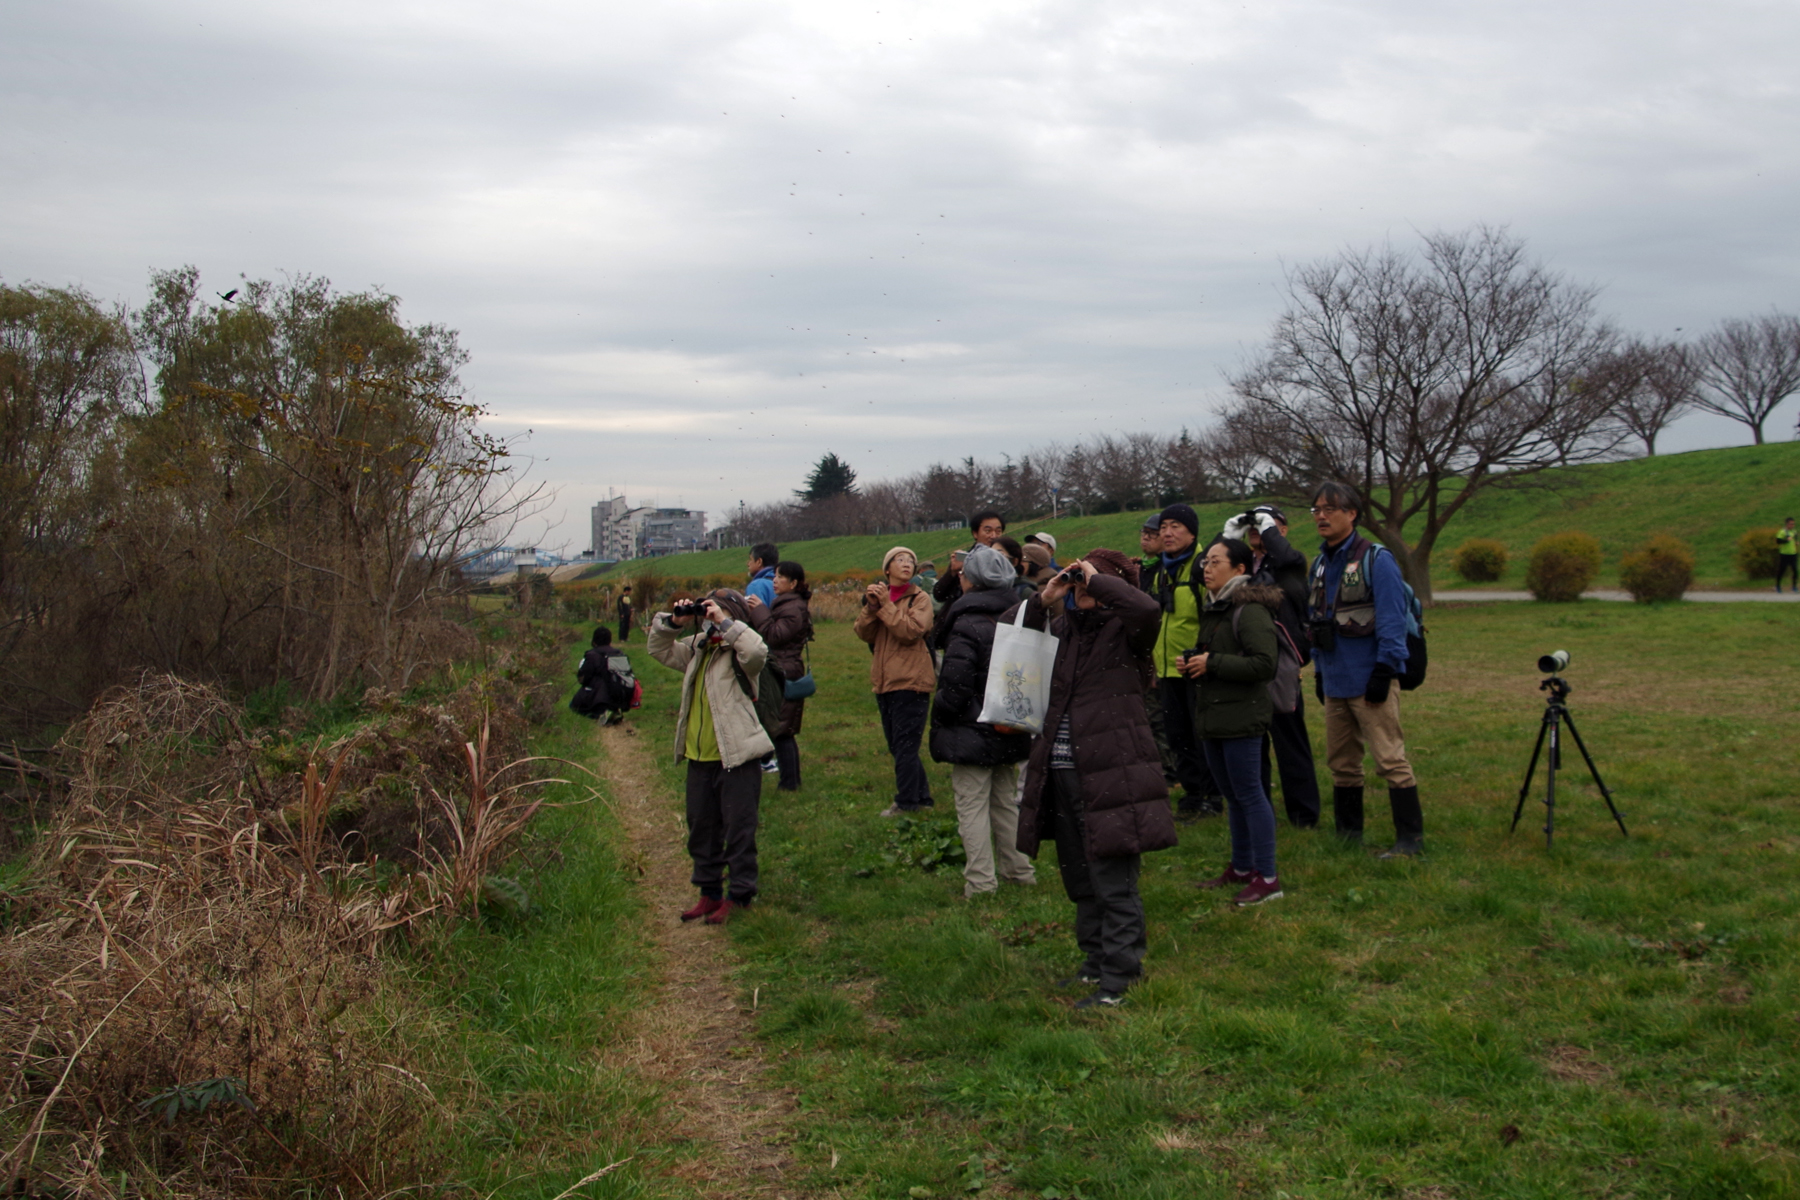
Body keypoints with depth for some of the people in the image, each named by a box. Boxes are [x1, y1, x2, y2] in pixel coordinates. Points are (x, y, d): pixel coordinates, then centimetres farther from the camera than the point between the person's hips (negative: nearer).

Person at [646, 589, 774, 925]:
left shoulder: (739, 651, -10)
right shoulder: (696, 648, 12)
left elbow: (757, 651, -32)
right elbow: (659, 649, 21)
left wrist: (725, 623, -25)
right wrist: (673, 622, 4)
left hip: (736, 758, -8)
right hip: (699, 758, 8)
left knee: (738, 831, 0)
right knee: (701, 829, 16)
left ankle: (739, 896, 10)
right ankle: (710, 893, 29)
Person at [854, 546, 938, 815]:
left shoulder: (919, 599, -4)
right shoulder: (878, 594, 12)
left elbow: (910, 631, -19)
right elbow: (863, 633, 2)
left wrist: (887, 605, -18)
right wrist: (871, 607, -14)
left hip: (910, 681, -7)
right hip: (884, 681, 7)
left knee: (905, 745, -5)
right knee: (896, 744, 12)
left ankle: (906, 802, 3)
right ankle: (922, 796, 23)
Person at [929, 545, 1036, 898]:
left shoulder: (966, 626, -18)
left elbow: (954, 686, -21)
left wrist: (938, 715, -5)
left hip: (973, 733, -7)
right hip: (1010, 733, 8)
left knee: (972, 806, 0)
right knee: (1006, 802, 18)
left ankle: (981, 881, 1)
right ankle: (1019, 870, 24)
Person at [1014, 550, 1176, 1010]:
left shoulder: (1124, 631, -7)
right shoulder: (1062, 628, 11)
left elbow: (1147, 609, -29)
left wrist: (1097, 579, -16)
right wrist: (1042, 600, 3)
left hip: (1110, 774, -7)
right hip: (1061, 773, 7)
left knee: (1114, 883, -2)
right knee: (1080, 880, 19)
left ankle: (1116, 981, 6)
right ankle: (1096, 959, 34)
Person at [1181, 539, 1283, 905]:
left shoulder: (1250, 610, -15)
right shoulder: (1213, 609, 16)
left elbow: (1264, 664, -23)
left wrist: (1212, 663, -19)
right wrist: (1191, 663, 7)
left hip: (1241, 717, -9)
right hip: (1212, 715, 9)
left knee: (1248, 793, -6)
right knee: (1232, 794, 16)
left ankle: (1267, 878, 0)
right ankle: (1241, 868, 26)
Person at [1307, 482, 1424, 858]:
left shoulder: (1376, 559, -8)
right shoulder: (1320, 564, 14)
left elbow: (1392, 619, -13)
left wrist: (1384, 671, -17)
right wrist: (1319, 670, 17)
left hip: (1369, 682, -8)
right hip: (1335, 682, 8)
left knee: (1390, 760, -7)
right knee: (1341, 763, 14)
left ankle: (1410, 838, -1)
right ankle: (1348, 833, 24)